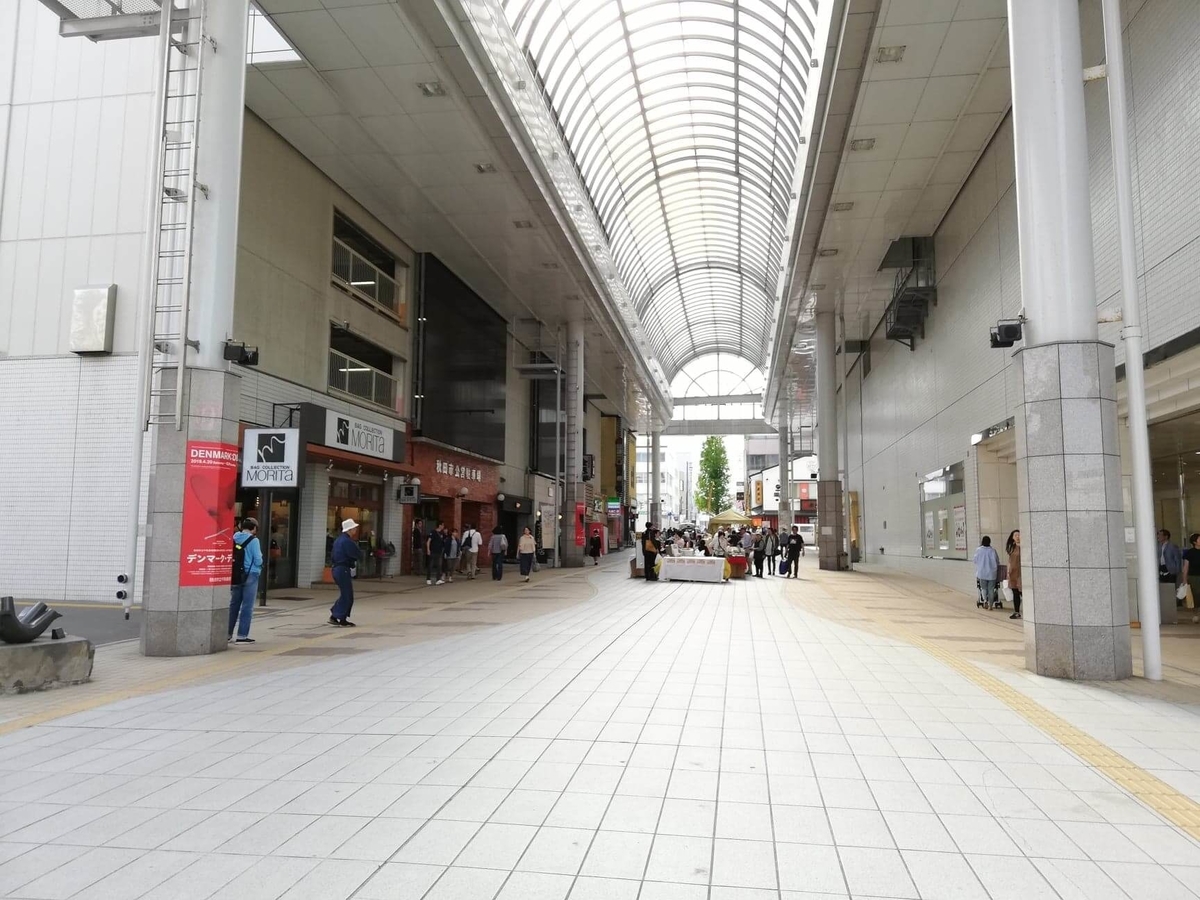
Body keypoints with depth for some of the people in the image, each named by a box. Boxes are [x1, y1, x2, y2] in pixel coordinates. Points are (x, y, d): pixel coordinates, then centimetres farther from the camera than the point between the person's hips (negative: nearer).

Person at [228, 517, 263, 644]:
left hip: (235, 576, 6)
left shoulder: (234, 539, 5)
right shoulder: (253, 540, -12)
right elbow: (258, 560, -13)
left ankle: (228, 633, 21)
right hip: (250, 576, -6)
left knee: (234, 604, 15)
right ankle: (242, 635, 3)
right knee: (247, 606, 1)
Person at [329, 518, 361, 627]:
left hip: (337, 568, 10)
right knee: (347, 596, -2)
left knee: (345, 595, 16)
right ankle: (342, 620, 1)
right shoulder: (347, 541, -17)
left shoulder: (339, 540, 15)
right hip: (344, 570, -10)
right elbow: (358, 555, -18)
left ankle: (334, 616, 15)